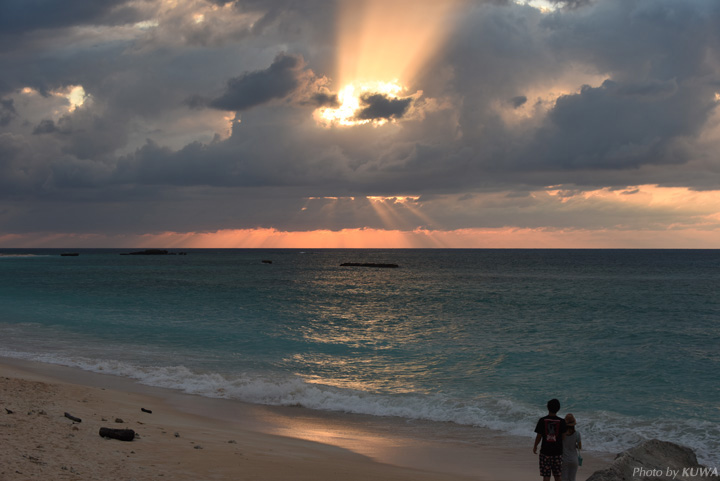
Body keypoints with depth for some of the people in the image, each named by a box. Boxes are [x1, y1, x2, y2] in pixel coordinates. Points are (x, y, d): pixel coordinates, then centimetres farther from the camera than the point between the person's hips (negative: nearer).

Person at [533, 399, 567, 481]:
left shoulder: (542, 420, -8)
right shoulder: (562, 422, -7)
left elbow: (539, 436, -3)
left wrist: (535, 447, 14)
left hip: (545, 452, -1)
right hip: (557, 452, 1)